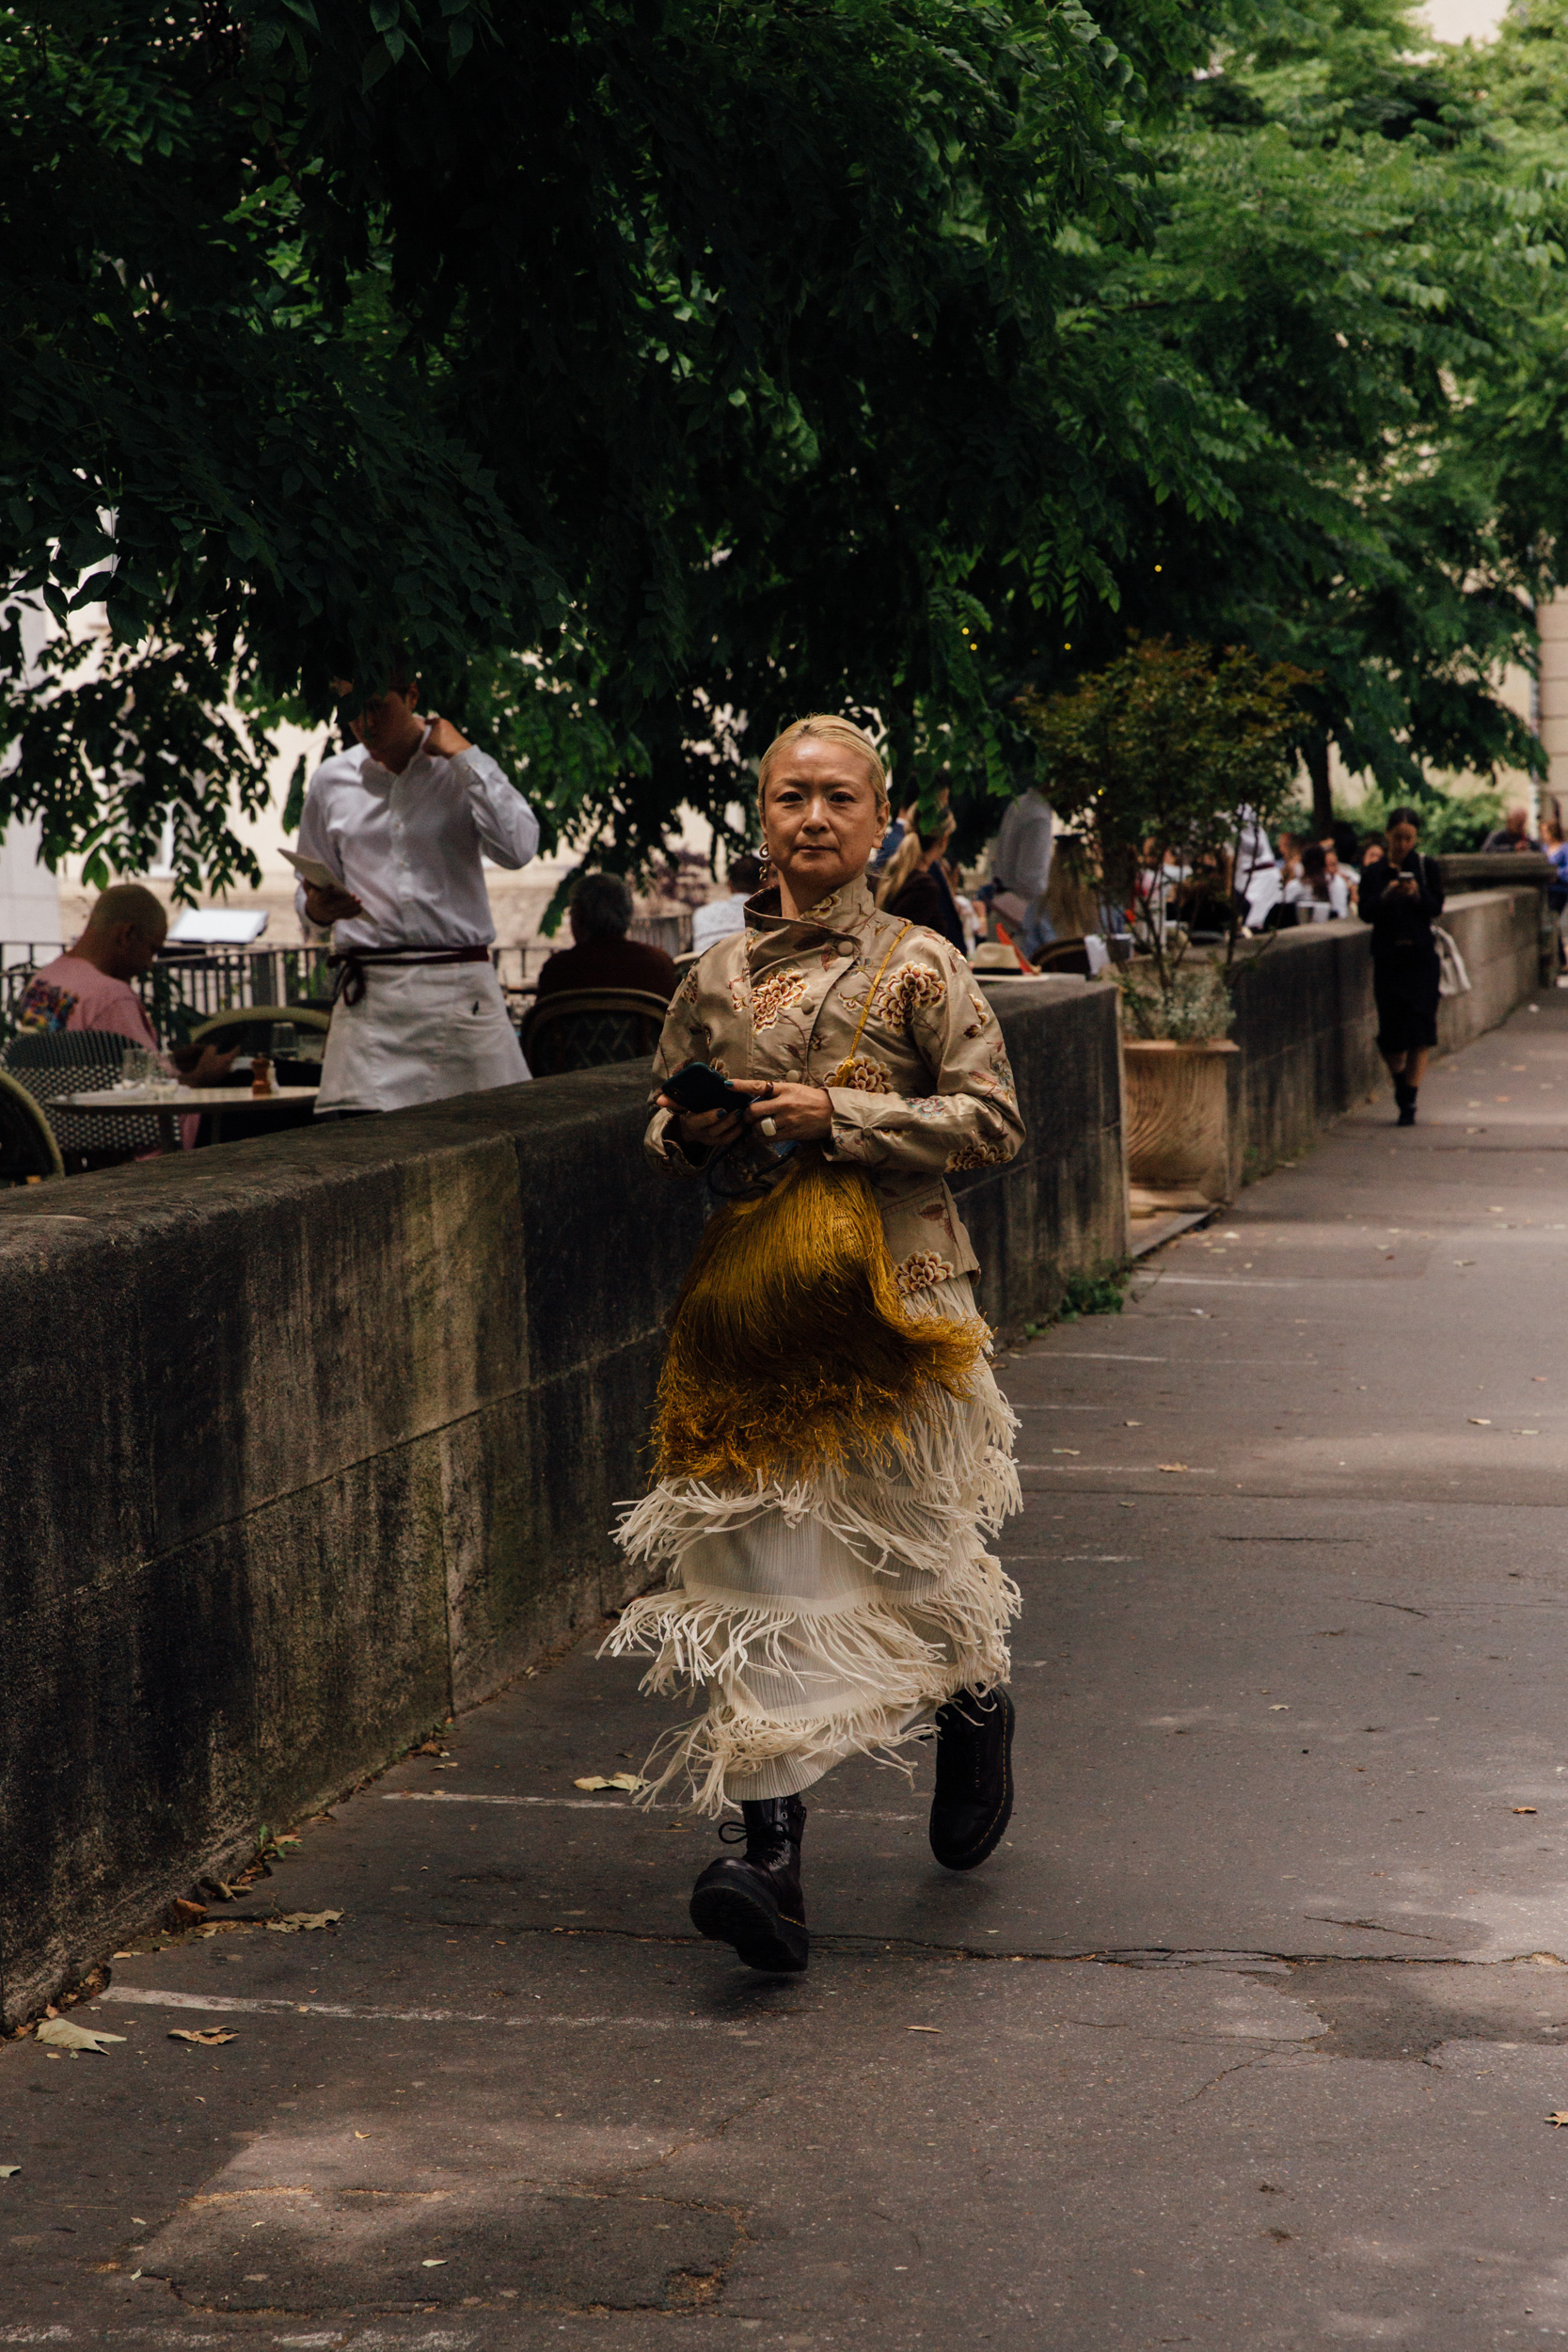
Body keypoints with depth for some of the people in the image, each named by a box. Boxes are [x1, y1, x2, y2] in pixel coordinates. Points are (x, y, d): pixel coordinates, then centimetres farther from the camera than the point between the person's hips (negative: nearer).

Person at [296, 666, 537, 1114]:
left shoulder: (461, 769, 6)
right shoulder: (330, 780, 13)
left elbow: (517, 849, -12)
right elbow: (311, 888, 23)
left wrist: (466, 756, -7)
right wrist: (317, 907, -2)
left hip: (460, 985, -1)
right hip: (369, 989, 1)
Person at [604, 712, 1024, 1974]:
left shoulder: (918, 967, 0)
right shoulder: (715, 979, 11)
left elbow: (993, 1118, -6)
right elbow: (662, 1123, 23)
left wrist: (840, 1116, -14)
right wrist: (689, 1132, -1)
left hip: (895, 1296, -3)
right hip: (751, 1302, 3)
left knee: (914, 1540, 7)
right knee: (754, 1563, -6)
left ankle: (979, 1705, 41)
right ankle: (772, 1851, -11)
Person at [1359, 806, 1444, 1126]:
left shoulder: (1427, 868, 5)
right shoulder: (1373, 872, 6)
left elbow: (1437, 907, -4)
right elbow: (1365, 913, -4)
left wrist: (1418, 894, -22)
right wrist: (1385, 897, -22)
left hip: (1421, 958, -1)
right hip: (1387, 958, 1)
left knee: (1419, 1031, -7)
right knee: (1391, 1031, 0)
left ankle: (1408, 1101, -3)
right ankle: (1401, 1080, 29)